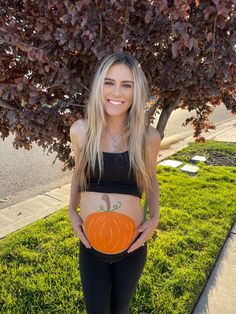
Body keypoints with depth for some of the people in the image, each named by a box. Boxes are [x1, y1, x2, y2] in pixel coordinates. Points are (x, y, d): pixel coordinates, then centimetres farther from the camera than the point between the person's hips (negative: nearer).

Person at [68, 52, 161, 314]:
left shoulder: (148, 136, -11)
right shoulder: (80, 130, -10)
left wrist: (155, 218, -6)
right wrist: (72, 212, -3)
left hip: (132, 244, 1)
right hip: (91, 244, 0)